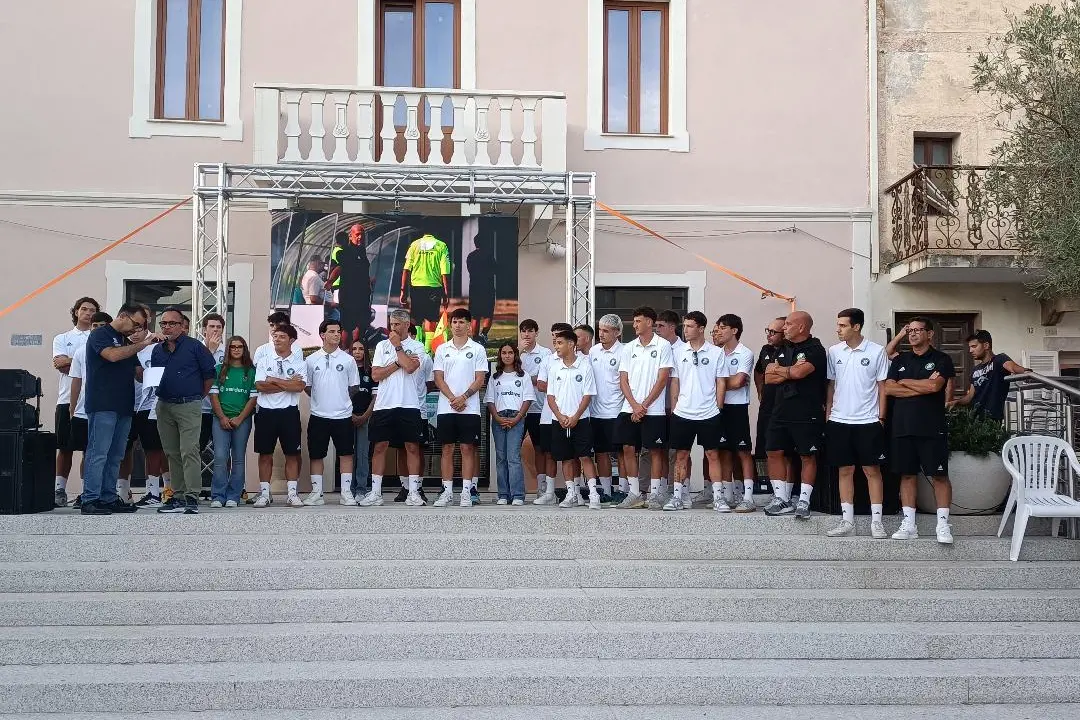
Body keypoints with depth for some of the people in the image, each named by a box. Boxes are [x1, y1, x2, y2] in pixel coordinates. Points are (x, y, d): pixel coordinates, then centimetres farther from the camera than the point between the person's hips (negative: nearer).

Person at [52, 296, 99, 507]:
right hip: (67, 399, 2)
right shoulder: (62, 339, 17)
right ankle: (59, 490, 9)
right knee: (64, 448, 4)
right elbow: (59, 364, -1)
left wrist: (70, 361, -6)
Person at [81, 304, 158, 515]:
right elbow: (112, 355, -20)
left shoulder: (126, 341, 22)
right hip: (102, 405, -8)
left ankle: (109, 498, 12)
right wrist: (143, 343, -17)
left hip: (124, 406, 8)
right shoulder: (99, 335, -1)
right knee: (98, 453, -10)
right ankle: (90, 500, -9)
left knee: (115, 456, 8)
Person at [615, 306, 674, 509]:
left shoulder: (663, 346, -3)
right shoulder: (629, 348, 10)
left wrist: (644, 405, -10)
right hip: (629, 408, 4)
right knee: (628, 449, 2)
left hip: (654, 409, -4)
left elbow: (662, 379, -8)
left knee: (655, 450, 1)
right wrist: (634, 405, -6)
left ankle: (654, 494, 8)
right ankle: (634, 494, 10)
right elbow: (623, 380, 7)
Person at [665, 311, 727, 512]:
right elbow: (675, 381, 10)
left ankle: (718, 497, 4)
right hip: (682, 413, 2)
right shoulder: (679, 352, 6)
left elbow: (721, 383, 2)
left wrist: (718, 408, -2)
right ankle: (679, 496, 12)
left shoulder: (716, 353, 0)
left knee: (712, 454, 0)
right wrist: (674, 407, 5)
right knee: (681, 454, 6)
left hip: (709, 414, -2)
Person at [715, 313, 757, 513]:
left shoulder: (745, 354, -6)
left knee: (743, 452, -4)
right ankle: (727, 495, 15)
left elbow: (737, 382, -16)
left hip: (737, 407, -6)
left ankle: (748, 497, -4)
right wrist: (730, 382, -8)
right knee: (724, 452, 9)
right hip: (720, 407, 6)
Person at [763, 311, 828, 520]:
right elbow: (768, 378, 9)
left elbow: (799, 372, -22)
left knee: (808, 456, 0)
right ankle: (782, 500, 12)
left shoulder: (815, 350, -7)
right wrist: (790, 372, -7)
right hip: (781, 410, 7)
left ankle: (804, 501, 5)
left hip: (806, 414, -7)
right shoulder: (784, 349, 16)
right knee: (773, 453, 5)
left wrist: (779, 370, -3)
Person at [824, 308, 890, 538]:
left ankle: (876, 521, 6)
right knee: (845, 470, 7)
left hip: (868, 421, -3)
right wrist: (827, 415, 6)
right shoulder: (834, 352, 5)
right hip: (839, 421, 3)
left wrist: (881, 417, -4)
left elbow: (882, 387, 0)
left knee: (872, 470, 1)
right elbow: (831, 385, 11)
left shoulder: (876, 351, -4)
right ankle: (847, 520, 12)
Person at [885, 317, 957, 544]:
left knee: (939, 475, -3)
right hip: (903, 426, 4)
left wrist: (905, 382, -1)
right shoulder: (900, 360, 14)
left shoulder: (941, 359, 2)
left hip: (932, 427, -4)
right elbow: (888, 388, 1)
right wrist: (922, 388, -7)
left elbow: (934, 385, -14)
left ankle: (943, 524, 1)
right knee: (907, 475, 6)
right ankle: (908, 524, 10)